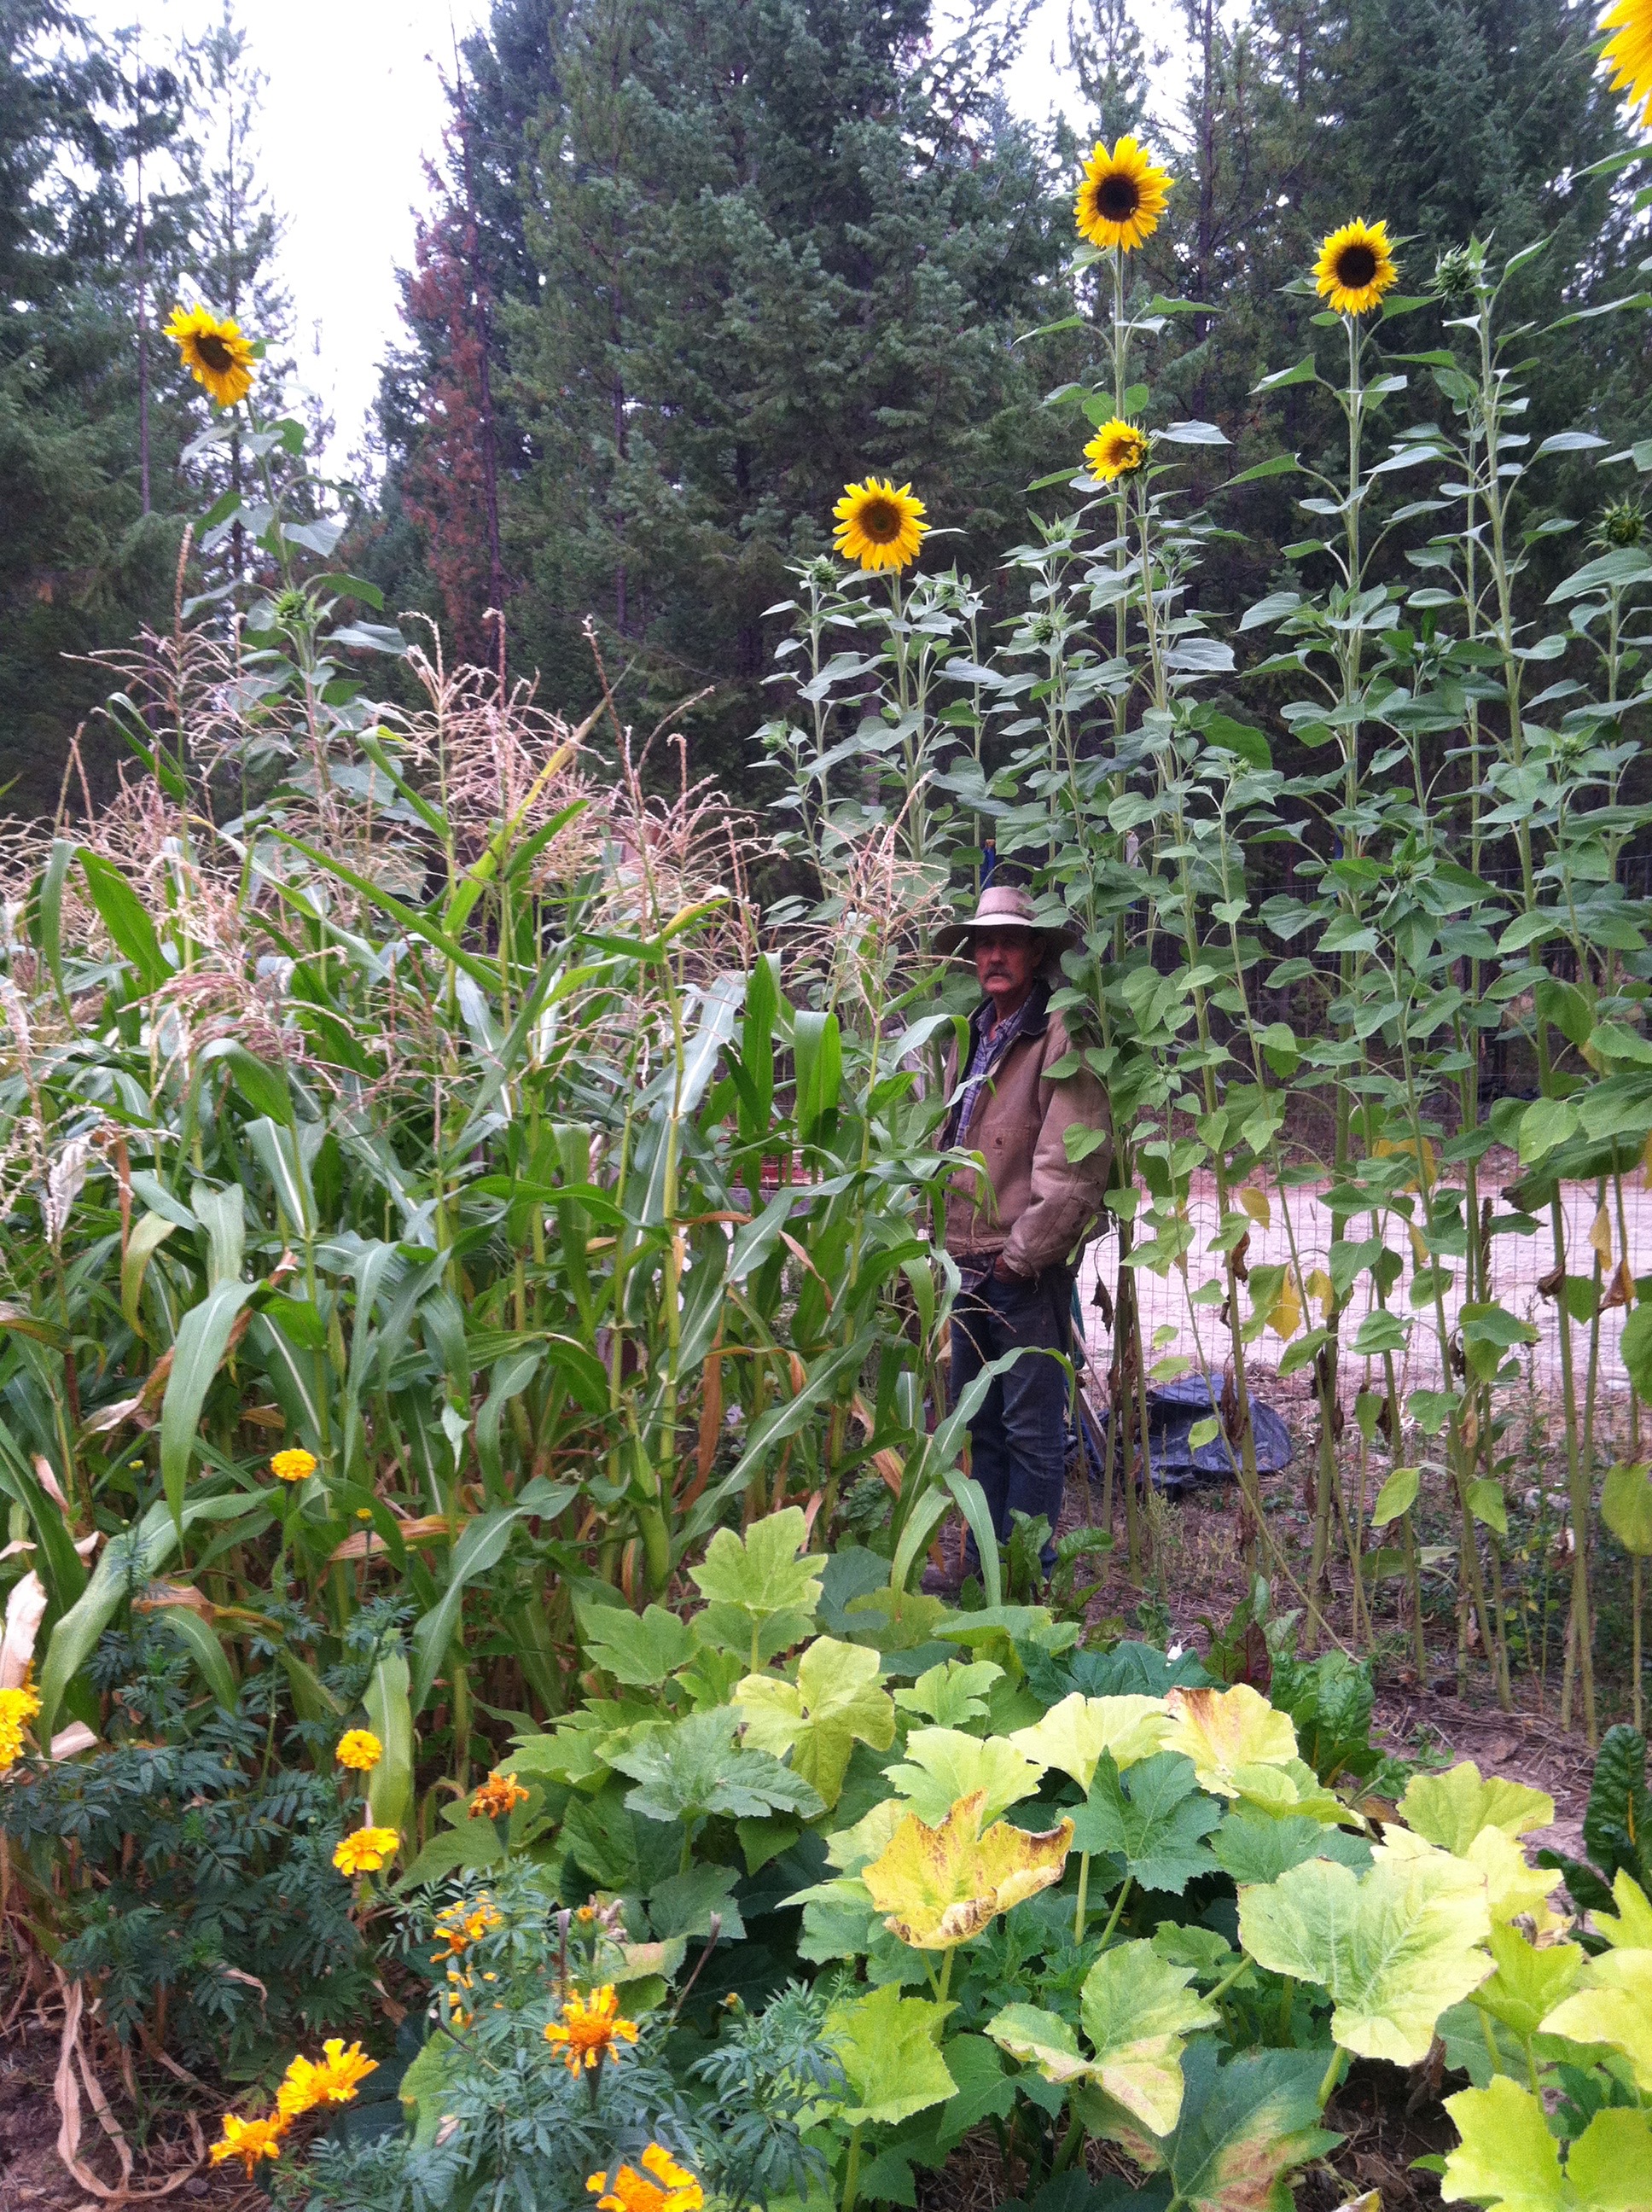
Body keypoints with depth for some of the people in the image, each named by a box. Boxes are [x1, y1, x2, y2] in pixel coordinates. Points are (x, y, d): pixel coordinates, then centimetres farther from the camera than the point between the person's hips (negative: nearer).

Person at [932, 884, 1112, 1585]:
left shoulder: (1060, 1039, -11)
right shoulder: (970, 1039, 13)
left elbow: (1075, 1167, -17)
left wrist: (1022, 1254, -15)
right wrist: (950, 1243, 10)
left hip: (1030, 1270, -8)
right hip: (970, 1263, 8)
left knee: (1031, 1431, 1)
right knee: (980, 1423, 16)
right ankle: (981, 1569, 28)